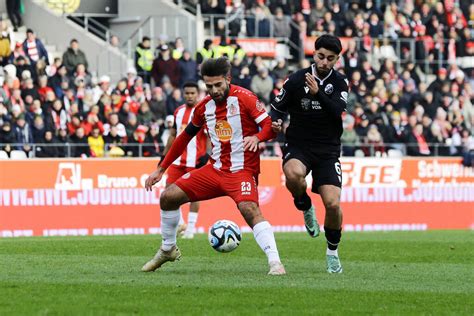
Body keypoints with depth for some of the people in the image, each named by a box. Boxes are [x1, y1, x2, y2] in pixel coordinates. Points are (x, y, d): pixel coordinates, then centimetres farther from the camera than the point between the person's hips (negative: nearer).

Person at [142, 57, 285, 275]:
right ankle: (168, 250, 22)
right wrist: (161, 169, 19)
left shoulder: (243, 98, -11)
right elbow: (184, 138, 18)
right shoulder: (204, 106, 7)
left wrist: (257, 137, -36)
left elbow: (270, 126, -13)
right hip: (215, 169, 6)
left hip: (242, 171, -6)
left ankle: (275, 262, -34)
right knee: (168, 197, 2)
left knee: (250, 210, -32)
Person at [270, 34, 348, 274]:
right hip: (298, 146, -1)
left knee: (333, 204, -13)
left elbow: (337, 112, -14)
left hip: (328, 151, 1)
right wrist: (275, 122, -16)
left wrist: (318, 93, -28)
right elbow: (277, 107, 6)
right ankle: (305, 208, -4)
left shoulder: (339, 83, 1)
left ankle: (332, 251, 14)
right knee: (293, 174, -38)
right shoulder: (297, 80, -3)